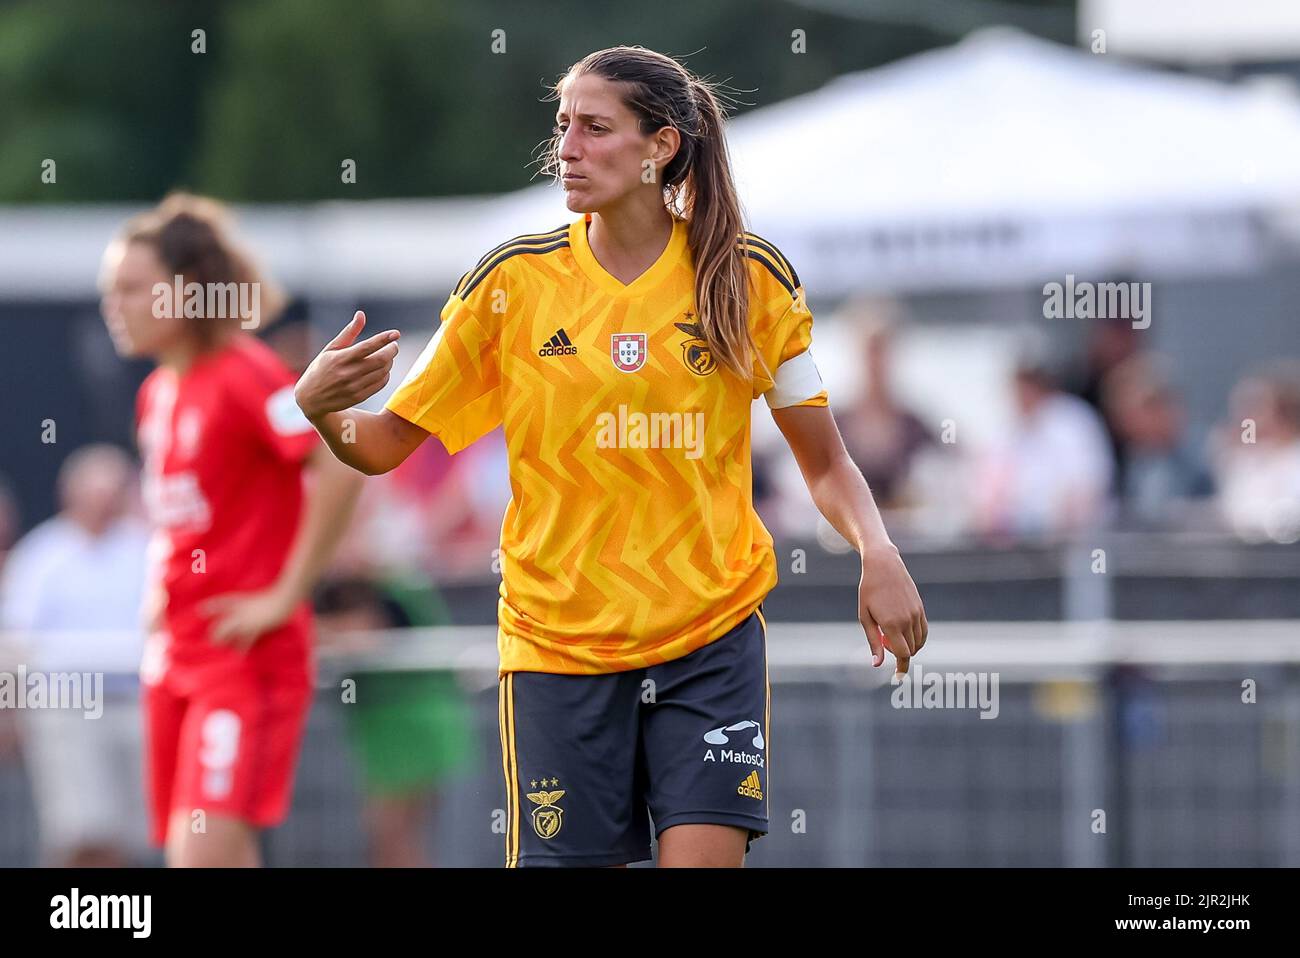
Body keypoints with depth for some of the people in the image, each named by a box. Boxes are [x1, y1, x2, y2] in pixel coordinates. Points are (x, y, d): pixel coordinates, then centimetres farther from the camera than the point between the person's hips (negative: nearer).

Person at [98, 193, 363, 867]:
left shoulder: (244, 375, -13)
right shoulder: (158, 393, 13)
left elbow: (341, 466, -23)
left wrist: (288, 593, -19)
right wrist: (158, 591, 14)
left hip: (247, 657, -9)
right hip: (174, 654, 9)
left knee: (206, 853, -18)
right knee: (199, 862, 8)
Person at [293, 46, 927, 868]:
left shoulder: (749, 278, -1)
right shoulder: (514, 281, 0)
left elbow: (826, 463, 6)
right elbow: (384, 445, 3)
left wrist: (879, 556, -12)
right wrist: (321, 408, -19)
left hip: (712, 642, -1)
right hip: (556, 639, 1)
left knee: (704, 857, -14)